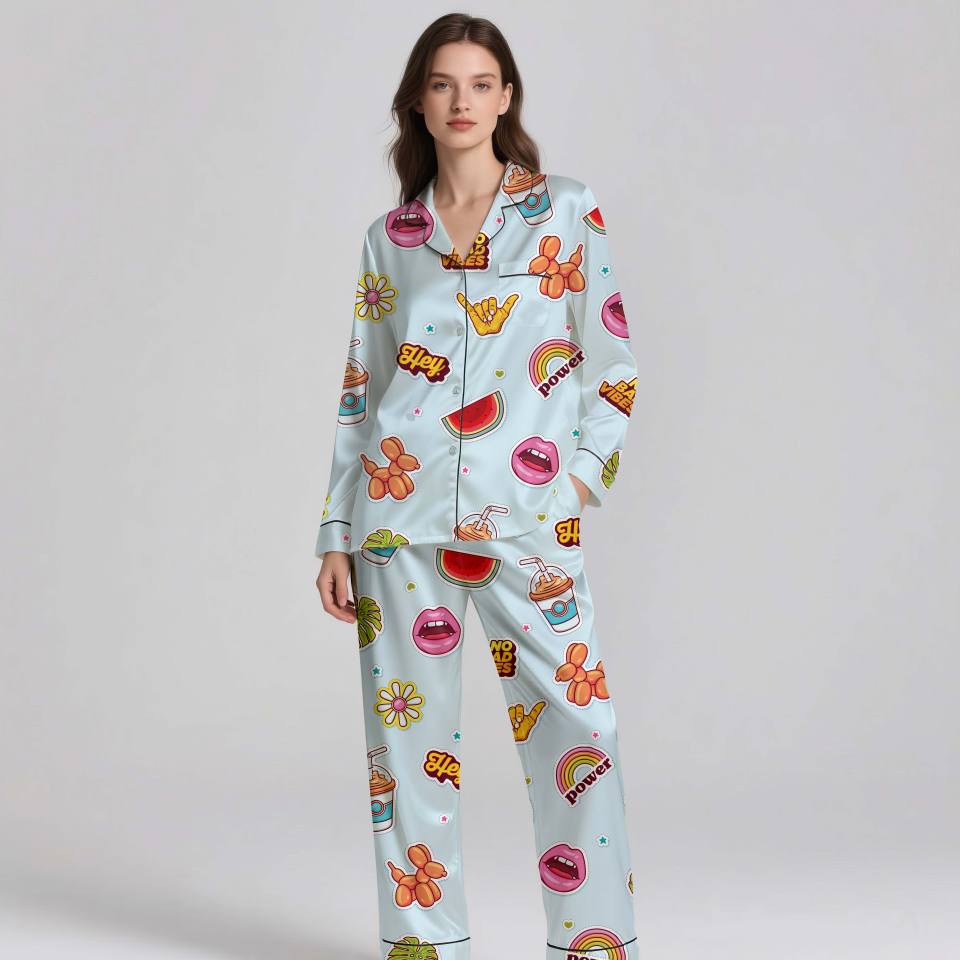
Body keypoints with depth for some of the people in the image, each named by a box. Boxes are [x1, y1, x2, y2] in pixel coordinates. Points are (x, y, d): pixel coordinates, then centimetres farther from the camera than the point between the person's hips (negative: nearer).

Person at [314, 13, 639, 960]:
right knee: (407, 725, 3)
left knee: (576, 721, -6)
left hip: (524, 514, -2)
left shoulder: (566, 211, 6)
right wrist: (336, 536, 7)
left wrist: (582, 475, -5)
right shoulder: (390, 236, 11)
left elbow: (612, 362, 6)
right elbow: (359, 390, 12)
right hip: (401, 505, 2)